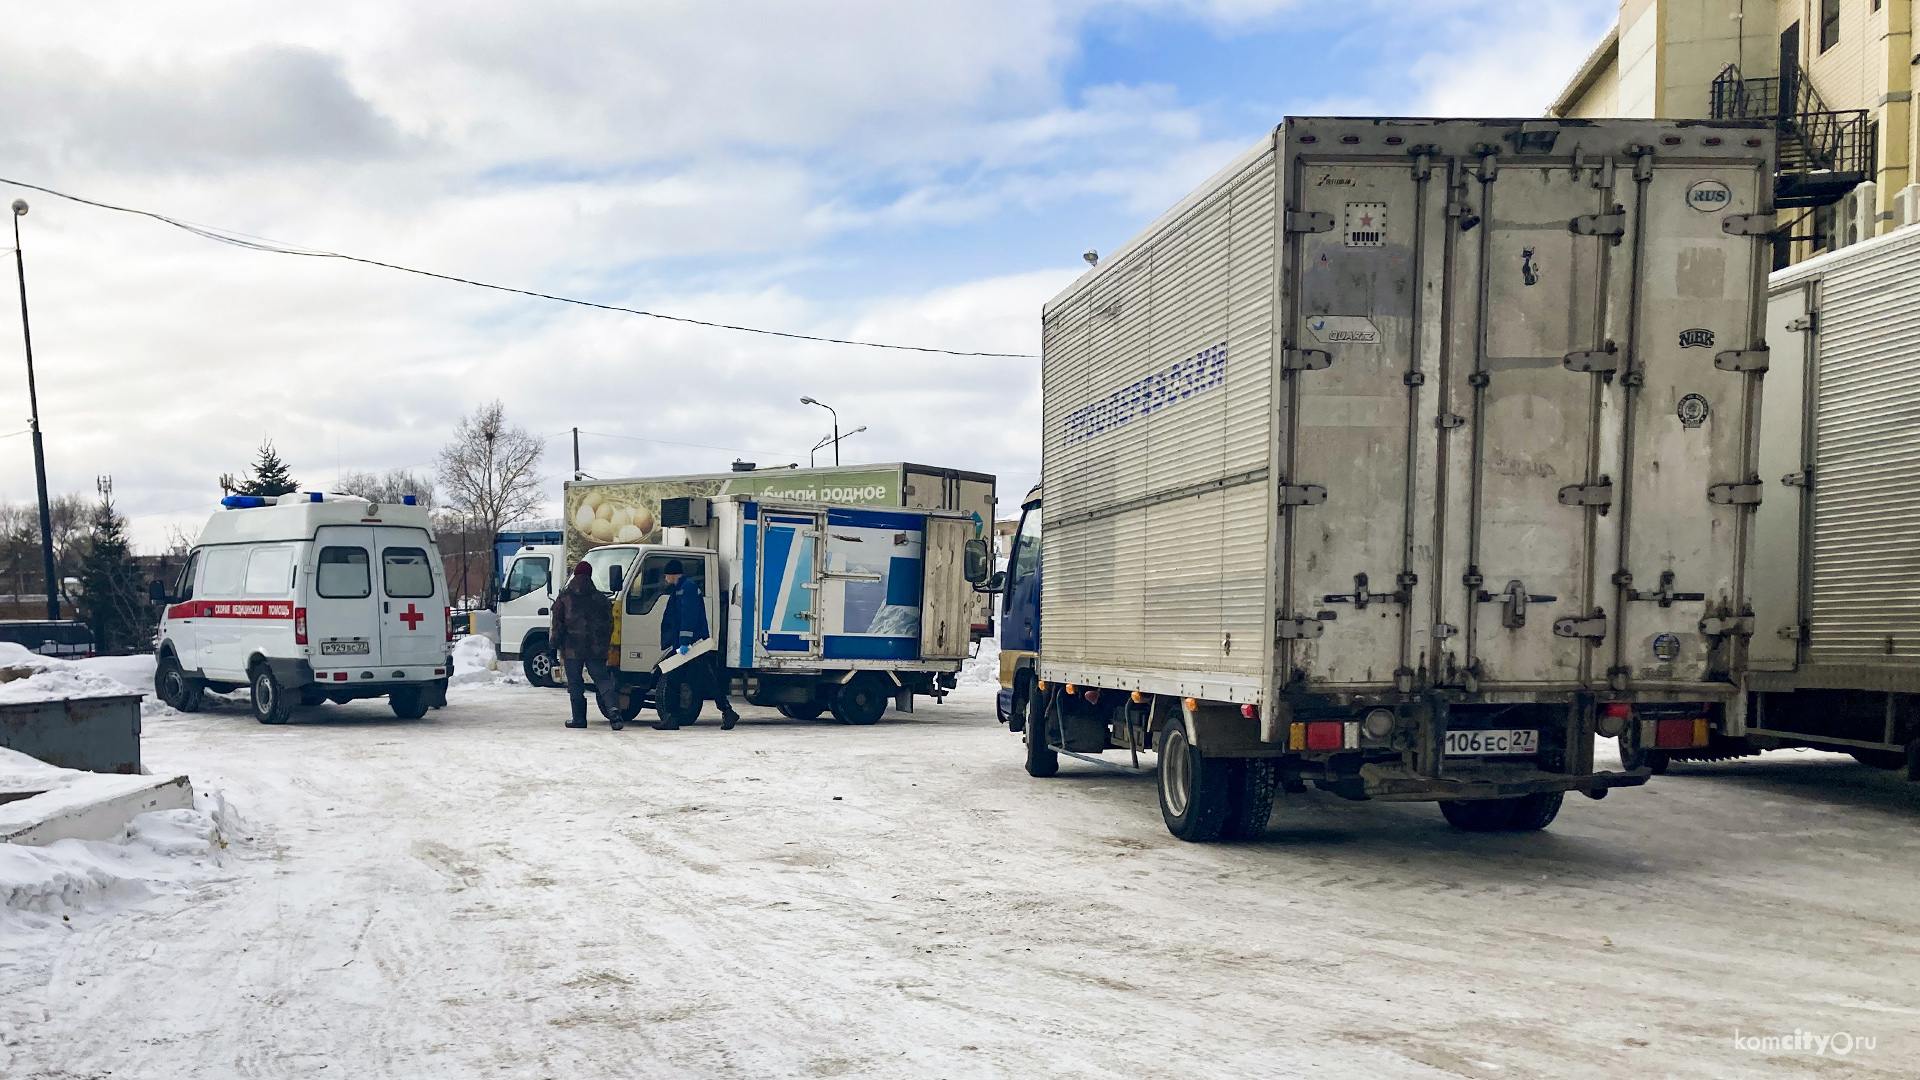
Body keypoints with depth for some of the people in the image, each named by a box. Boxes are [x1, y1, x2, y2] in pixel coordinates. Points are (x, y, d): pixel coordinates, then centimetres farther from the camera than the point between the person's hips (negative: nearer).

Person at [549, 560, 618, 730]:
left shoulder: (564, 598, 2)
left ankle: (579, 718, 6)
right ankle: (612, 707, -24)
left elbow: (557, 626, -1)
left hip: (572, 649, -1)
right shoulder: (600, 598, 7)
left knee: (575, 684, 7)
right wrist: (605, 647, 15)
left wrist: (555, 645, 4)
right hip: (595, 650, 1)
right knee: (602, 679, 0)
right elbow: (608, 624, 8)